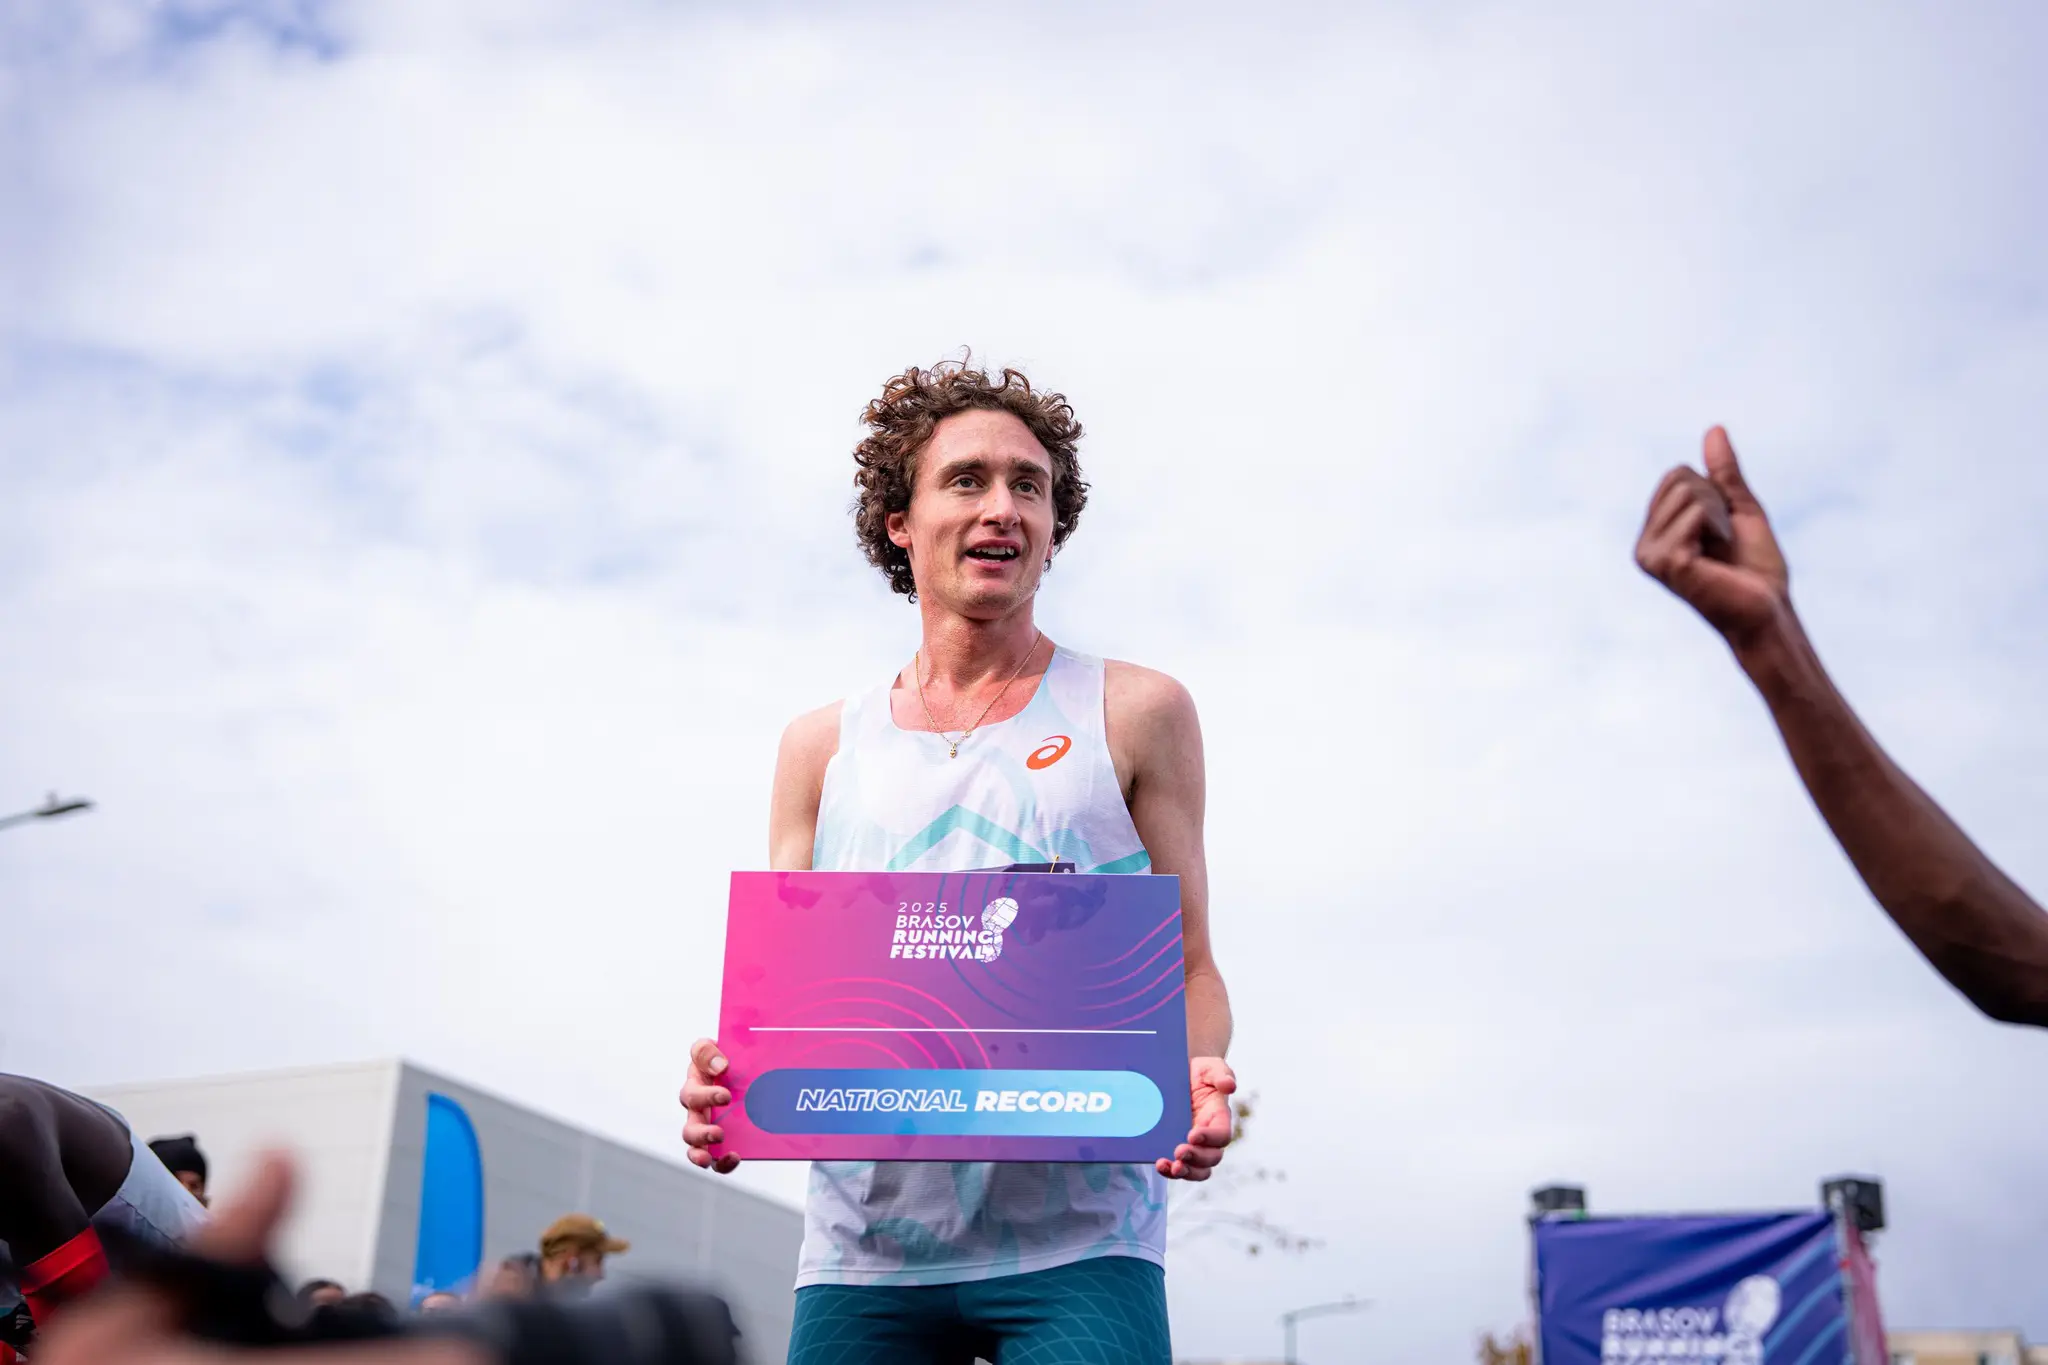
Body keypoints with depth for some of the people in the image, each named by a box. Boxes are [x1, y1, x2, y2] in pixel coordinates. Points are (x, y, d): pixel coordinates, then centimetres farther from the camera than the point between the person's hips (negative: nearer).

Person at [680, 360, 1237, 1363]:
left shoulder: (1136, 714, 7)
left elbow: (1189, 971, 6)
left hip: (1075, 1241, -2)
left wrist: (1195, 1078, -15)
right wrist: (726, 1078, -9)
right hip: (863, 1242, 2)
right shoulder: (822, 749, 13)